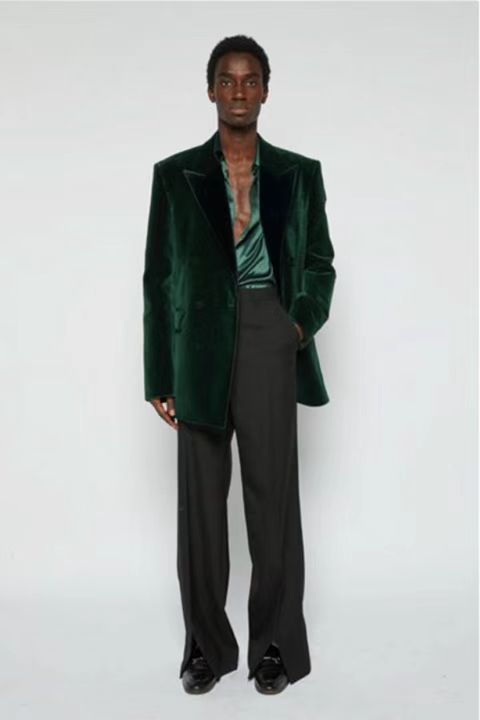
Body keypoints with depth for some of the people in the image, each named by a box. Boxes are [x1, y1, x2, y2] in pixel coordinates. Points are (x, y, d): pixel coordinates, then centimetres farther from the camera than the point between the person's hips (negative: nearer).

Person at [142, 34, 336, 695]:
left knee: (273, 492, 2)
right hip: (200, 347, 0)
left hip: (269, 342, 0)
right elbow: (158, 276, 5)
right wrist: (160, 375, 1)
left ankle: (275, 646, 16)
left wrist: (304, 320, -8)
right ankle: (207, 645, 19)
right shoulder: (175, 175, 8)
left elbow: (320, 262, 13)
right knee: (201, 497, 4)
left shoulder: (299, 174, 10)